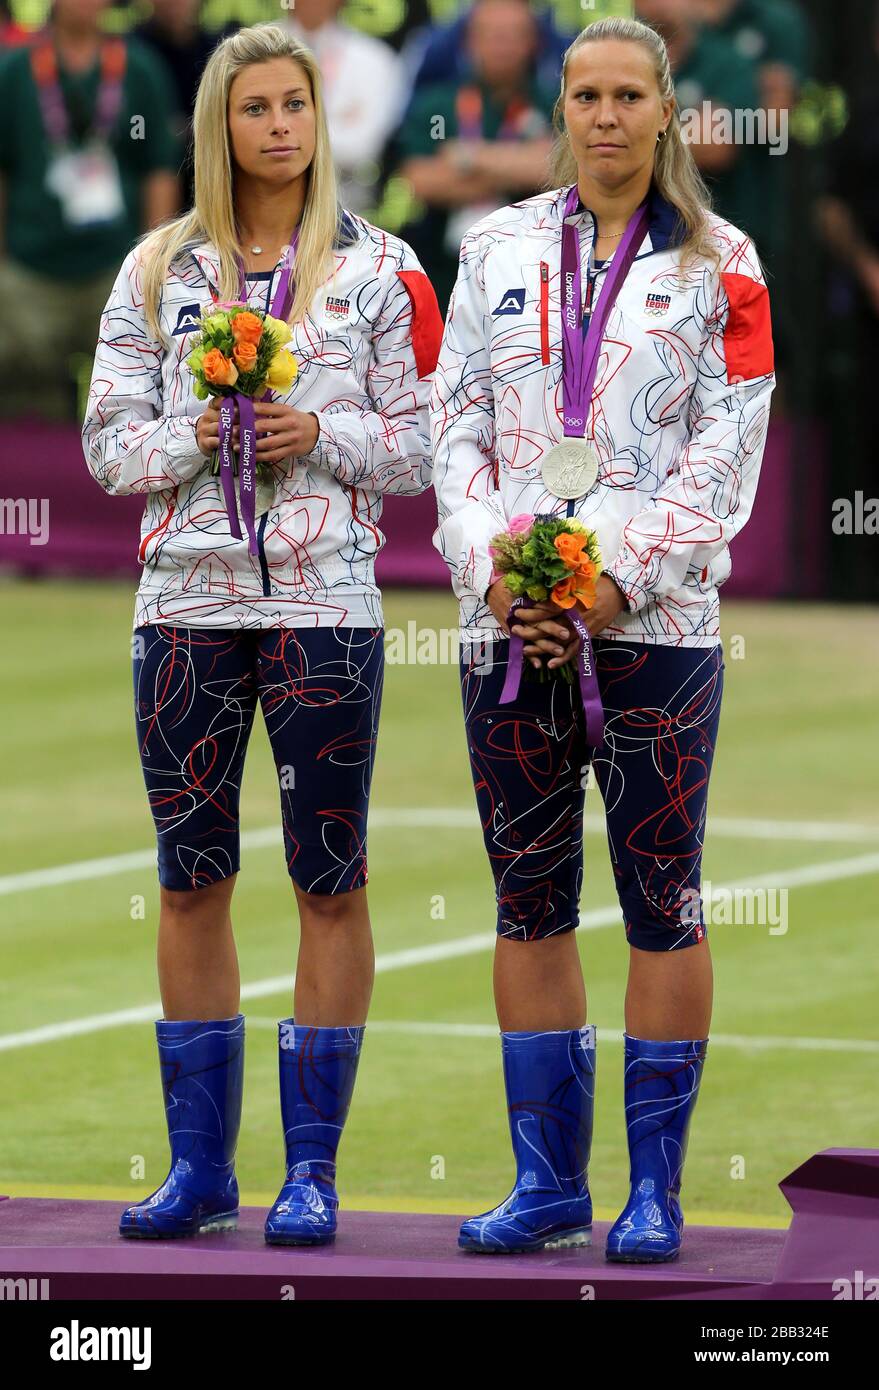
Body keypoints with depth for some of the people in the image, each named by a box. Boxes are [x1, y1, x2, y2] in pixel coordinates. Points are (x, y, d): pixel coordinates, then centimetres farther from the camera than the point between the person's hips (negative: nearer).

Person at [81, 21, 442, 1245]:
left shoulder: (380, 272, 3)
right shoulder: (159, 271, 8)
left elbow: (421, 447, 3)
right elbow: (107, 444, 7)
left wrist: (321, 435, -14)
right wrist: (192, 438, -12)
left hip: (324, 603, -2)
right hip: (187, 601, 2)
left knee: (330, 883, -1)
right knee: (192, 884, 5)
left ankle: (312, 1167, 4)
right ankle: (200, 1164, 13)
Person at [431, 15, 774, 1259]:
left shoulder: (718, 265, 3)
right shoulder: (500, 250, 12)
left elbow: (726, 456, -3)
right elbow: (455, 428, 9)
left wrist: (616, 580, -12)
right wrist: (492, 568, -6)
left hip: (652, 623, -3)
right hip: (509, 626, 3)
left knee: (661, 902, -2)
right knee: (529, 901, 6)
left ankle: (656, 1189, 3)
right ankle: (548, 1179, 13)